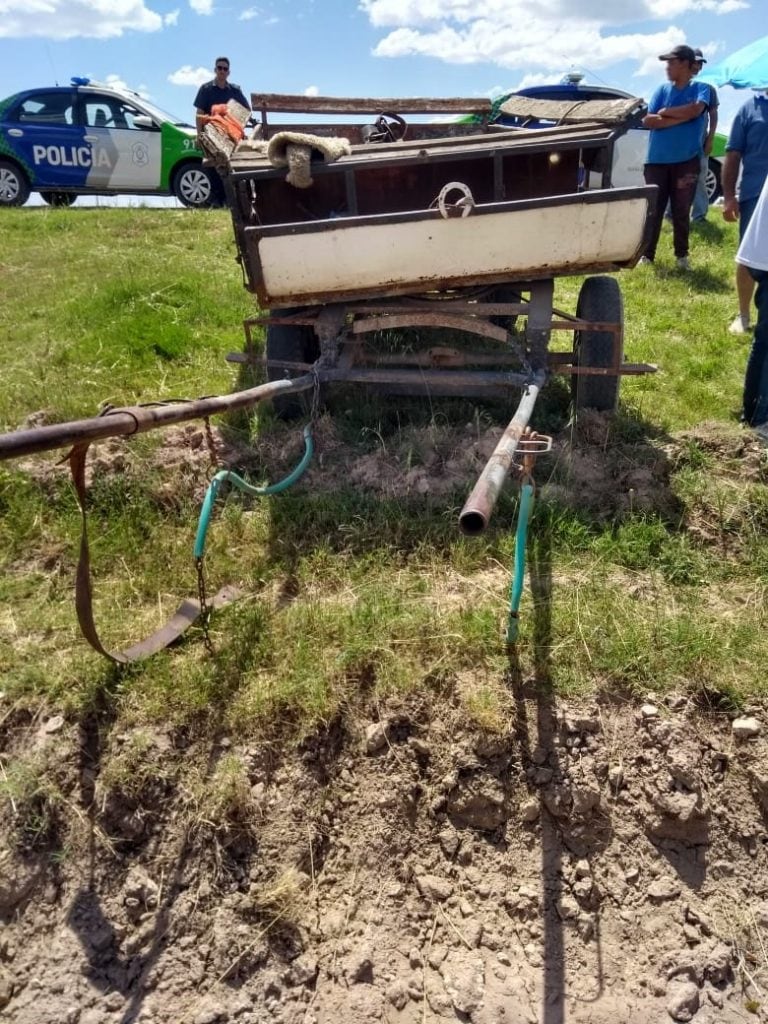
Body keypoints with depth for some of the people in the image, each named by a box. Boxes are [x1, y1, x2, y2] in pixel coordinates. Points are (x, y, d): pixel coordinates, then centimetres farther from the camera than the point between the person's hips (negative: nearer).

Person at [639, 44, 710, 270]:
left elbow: (696, 110, -18)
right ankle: (647, 255, 8)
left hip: (686, 161, -2)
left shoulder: (700, 88, 2)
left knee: (681, 211, 3)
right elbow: (648, 121, -4)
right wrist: (682, 117, -10)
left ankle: (682, 255, 14)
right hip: (657, 160, 2)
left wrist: (665, 112, -9)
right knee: (652, 210, 1)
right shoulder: (662, 90, 8)